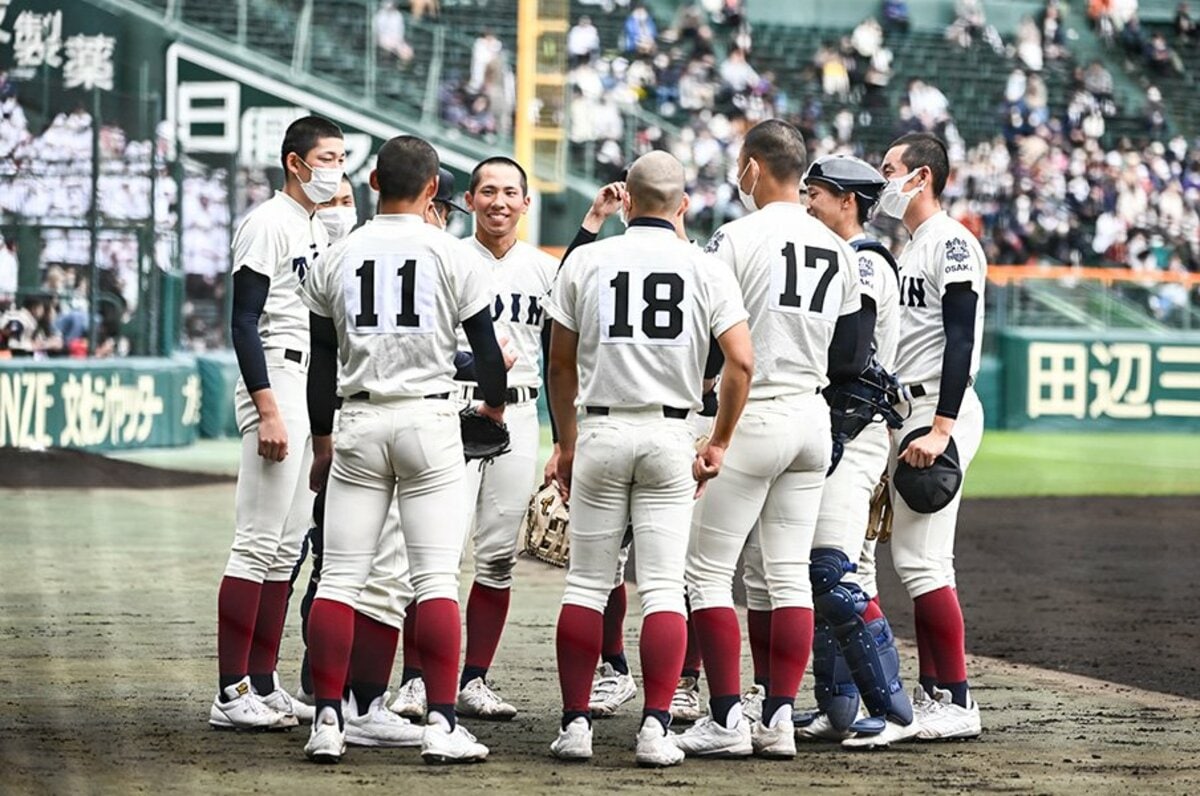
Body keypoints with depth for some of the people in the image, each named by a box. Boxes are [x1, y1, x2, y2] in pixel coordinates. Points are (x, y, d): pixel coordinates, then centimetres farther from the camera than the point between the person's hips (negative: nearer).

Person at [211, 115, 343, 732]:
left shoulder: (319, 232, 19)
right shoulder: (268, 224, -9)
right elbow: (244, 323, -16)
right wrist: (268, 411, -23)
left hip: (315, 385, 10)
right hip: (275, 382, -10)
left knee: (287, 547, 10)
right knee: (258, 541, -11)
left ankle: (263, 684, 14)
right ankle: (232, 694, -12)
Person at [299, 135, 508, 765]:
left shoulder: (336, 259, 5)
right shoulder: (451, 256, -3)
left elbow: (322, 364, 9)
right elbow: (486, 349, 1)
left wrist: (322, 443, 20)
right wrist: (495, 405, 22)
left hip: (359, 423, 2)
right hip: (429, 418, -2)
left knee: (340, 578, 5)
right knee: (436, 579, -2)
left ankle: (327, 720, 2)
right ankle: (441, 723, -6)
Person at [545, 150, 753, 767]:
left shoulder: (585, 262, 2)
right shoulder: (705, 270, 2)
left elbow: (561, 365, 7)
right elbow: (741, 362, -6)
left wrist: (566, 441, 19)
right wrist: (719, 444, 5)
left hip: (601, 431, 0)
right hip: (670, 434, 0)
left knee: (587, 583, 7)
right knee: (663, 586, 1)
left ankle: (575, 723, 6)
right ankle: (656, 728, -6)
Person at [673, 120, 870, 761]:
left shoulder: (738, 239, -11)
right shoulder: (839, 253, 9)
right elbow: (851, 359, 13)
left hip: (750, 416, -6)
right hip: (812, 417, 6)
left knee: (708, 571, 1)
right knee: (789, 572, 9)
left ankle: (727, 719, -3)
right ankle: (779, 719, 8)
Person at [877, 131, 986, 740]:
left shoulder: (951, 243, -11)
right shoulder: (907, 249, 20)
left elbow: (961, 339, -19)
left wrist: (940, 427, -25)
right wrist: (893, 434, 21)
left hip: (940, 410, -10)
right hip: (906, 414, 10)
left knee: (921, 558, -13)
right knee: (916, 559, 10)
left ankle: (957, 702, -11)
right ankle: (931, 694, 14)